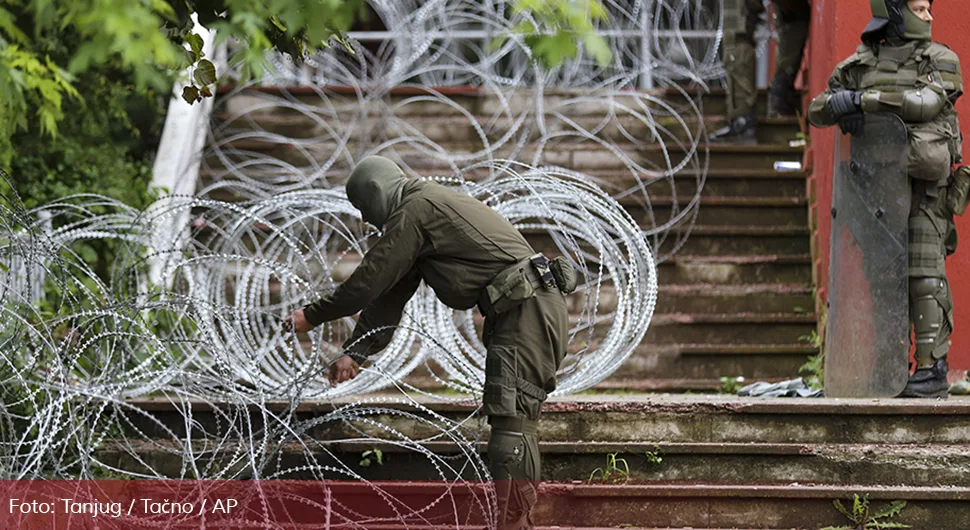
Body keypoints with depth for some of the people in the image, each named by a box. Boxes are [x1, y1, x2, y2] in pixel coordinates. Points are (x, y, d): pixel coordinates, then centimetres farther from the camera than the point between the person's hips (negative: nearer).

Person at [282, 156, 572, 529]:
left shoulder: (415, 212, -7)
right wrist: (355, 353, 20)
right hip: (531, 310, 11)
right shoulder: (430, 208, 25)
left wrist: (311, 316, 6)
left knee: (511, 420, -15)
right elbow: (389, 297, 24)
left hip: (526, 310, -11)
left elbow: (369, 280, -5)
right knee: (516, 422, 11)